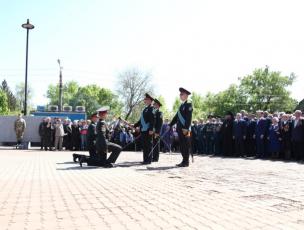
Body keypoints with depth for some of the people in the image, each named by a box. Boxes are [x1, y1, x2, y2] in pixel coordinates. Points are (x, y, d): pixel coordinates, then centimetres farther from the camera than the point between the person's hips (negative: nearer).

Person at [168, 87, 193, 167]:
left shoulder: (188, 104, -6)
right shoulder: (182, 105, 21)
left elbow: (189, 117, -16)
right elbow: (176, 116, 23)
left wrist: (186, 128, -22)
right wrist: (170, 125, 20)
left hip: (185, 129, -8)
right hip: (180, 129, 9)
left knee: (185, 146, -5)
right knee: (182, 145, 10)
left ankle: (186, 162, -1)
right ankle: (184, 161, 16)